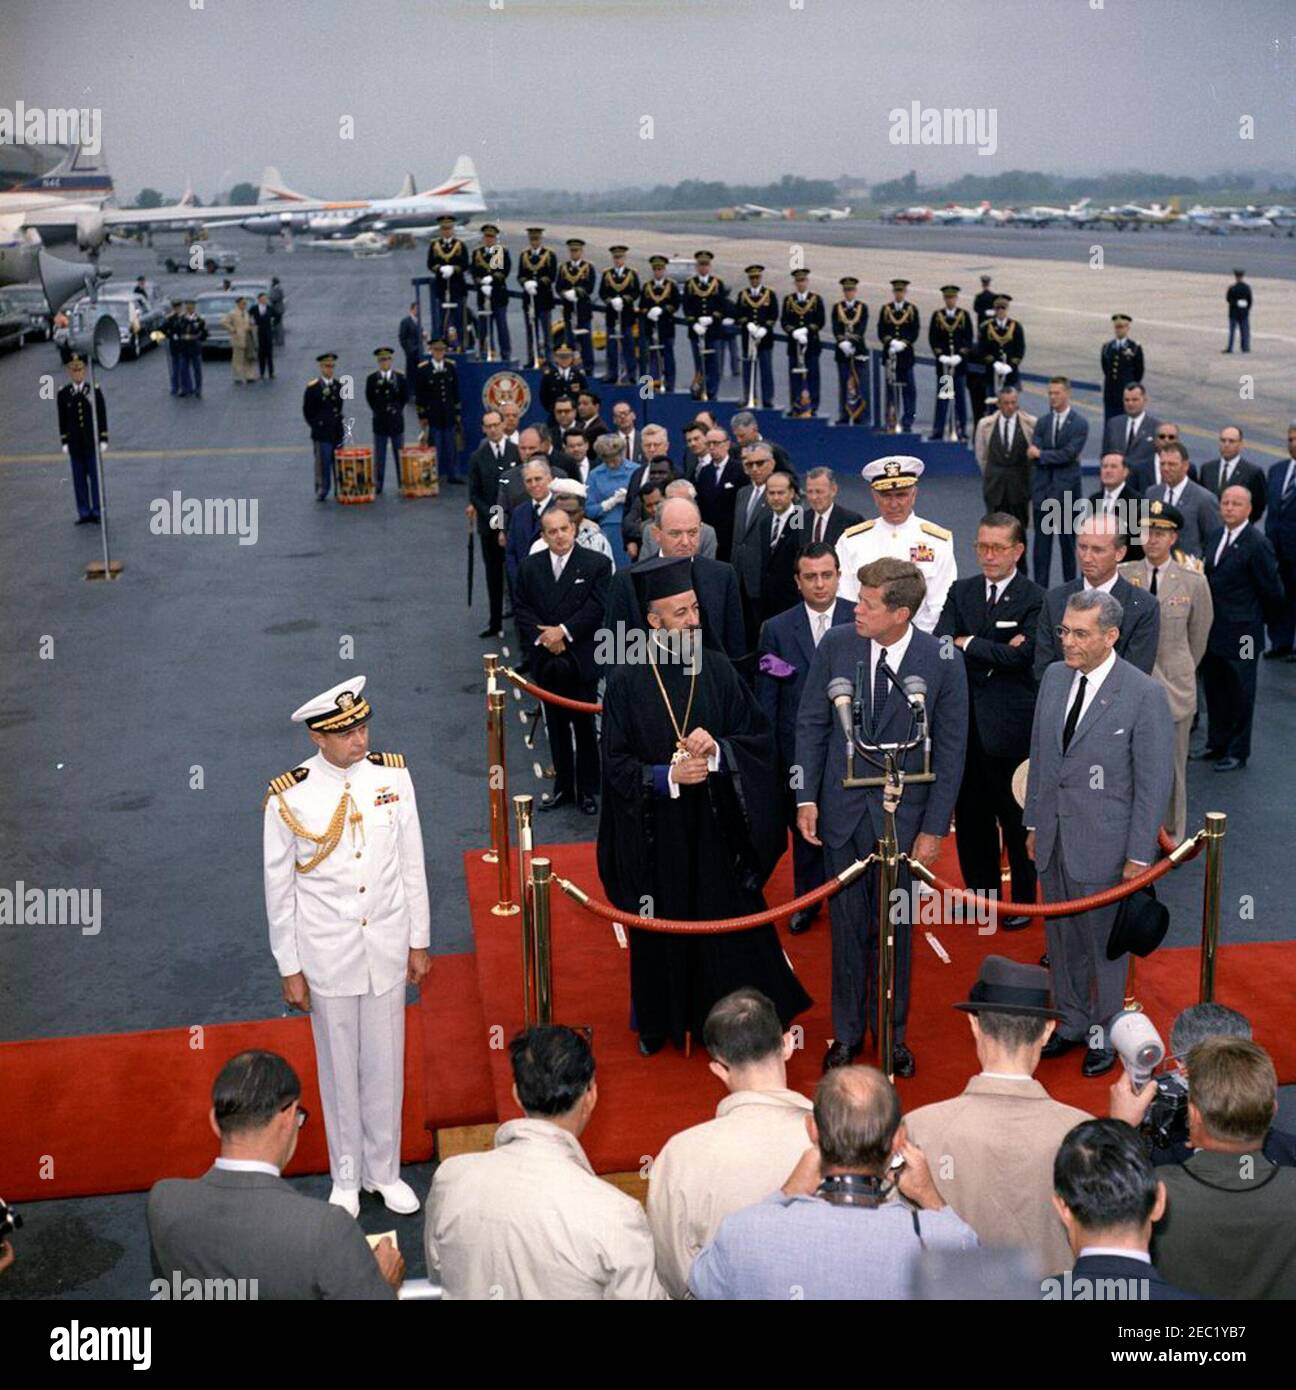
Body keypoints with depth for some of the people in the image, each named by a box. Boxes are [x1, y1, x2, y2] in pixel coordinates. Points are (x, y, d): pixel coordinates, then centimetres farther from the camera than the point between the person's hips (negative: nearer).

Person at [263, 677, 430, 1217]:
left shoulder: (393, 775, -7)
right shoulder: (289, 797, -14)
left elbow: (412, 864, 2)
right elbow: (279, 889, -5)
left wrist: (418, 942, 6)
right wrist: (289, 969, -2)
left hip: (387, 949, 2)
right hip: (327, 955, -2)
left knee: (385, 1065, 13)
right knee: (339, 1068, 12)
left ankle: (384, 1171, 33)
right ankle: (346, 1177, 32)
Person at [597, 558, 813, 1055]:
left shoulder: (717, 670, -1)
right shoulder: (626, 681, -7)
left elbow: (759, 738, 1)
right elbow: (616, 764, -6)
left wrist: (717, 749, -18)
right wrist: (667, 776, -20)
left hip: (715, 827, 2)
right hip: (656, 832, -1)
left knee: (726, 920, 6)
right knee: (663, 931, 10)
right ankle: (661, 1022, 30)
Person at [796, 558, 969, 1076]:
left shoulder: (943, 664, -12)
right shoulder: (836, 644, -7)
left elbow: (950, 751, -6)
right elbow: (812, 723, 2)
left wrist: (935, 828, -7)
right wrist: (807, 798, -2)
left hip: (902, 814, -2)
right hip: (842, 807, 2)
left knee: (894, 928, 11)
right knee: (848, 925, 12)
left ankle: (892, 1033, 30)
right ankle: (848, 1030, 29)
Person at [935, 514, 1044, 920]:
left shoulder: (1034, 598, -7)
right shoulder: (961, 592, 7)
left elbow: (1021, 654, -19)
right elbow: (938, 645, -6)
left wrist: (968, 643, -9)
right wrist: (995, 651, -19)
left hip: (1010, 724, -4)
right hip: (965, 721, 4)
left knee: (1016, 817, 8)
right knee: (971, 815, 13)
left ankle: (1023, 899, 23)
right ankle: (981, 894, 27)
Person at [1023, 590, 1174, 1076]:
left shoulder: (1144, 694, -16)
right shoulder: (1055, 676, 2)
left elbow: (1155, 780, -12)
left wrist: (1140, 855, -12)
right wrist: (1033, 822, 13)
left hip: (1103, 843, -5)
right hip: (1054, 837, 6)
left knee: (1104, 940, 9)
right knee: (1061, 936, 18)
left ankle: (1104, 1032, 28)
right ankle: (1072, 1022, 36)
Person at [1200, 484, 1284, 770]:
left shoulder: (1257, 545, -17)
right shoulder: (1216, 537, 7)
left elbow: (1272, 591, -11)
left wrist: (1259, 618, 2)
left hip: (1240, 634, -7)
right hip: (1212, 631, 7)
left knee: (1240, 695, 6)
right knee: (1214, 690, 17)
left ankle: (1238, 752, 18)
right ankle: (1217, 743, 32)